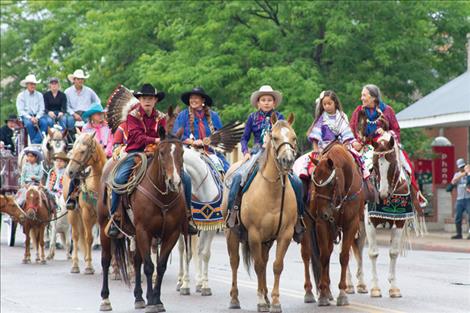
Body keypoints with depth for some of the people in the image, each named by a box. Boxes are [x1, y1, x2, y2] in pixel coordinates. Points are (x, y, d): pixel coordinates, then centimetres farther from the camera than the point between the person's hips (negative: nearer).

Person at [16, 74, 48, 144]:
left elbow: (41, 109, 5)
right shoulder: (21, 95, 3)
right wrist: (30, 118, -18)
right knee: (29, 123, -36)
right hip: (26, 116, -2)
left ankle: (35, 142, -33)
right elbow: (20, 111, -3)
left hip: (37, 115, 2)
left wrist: (37, 118, -15)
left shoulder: (39, 95, 11)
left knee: (44, 122, -30)